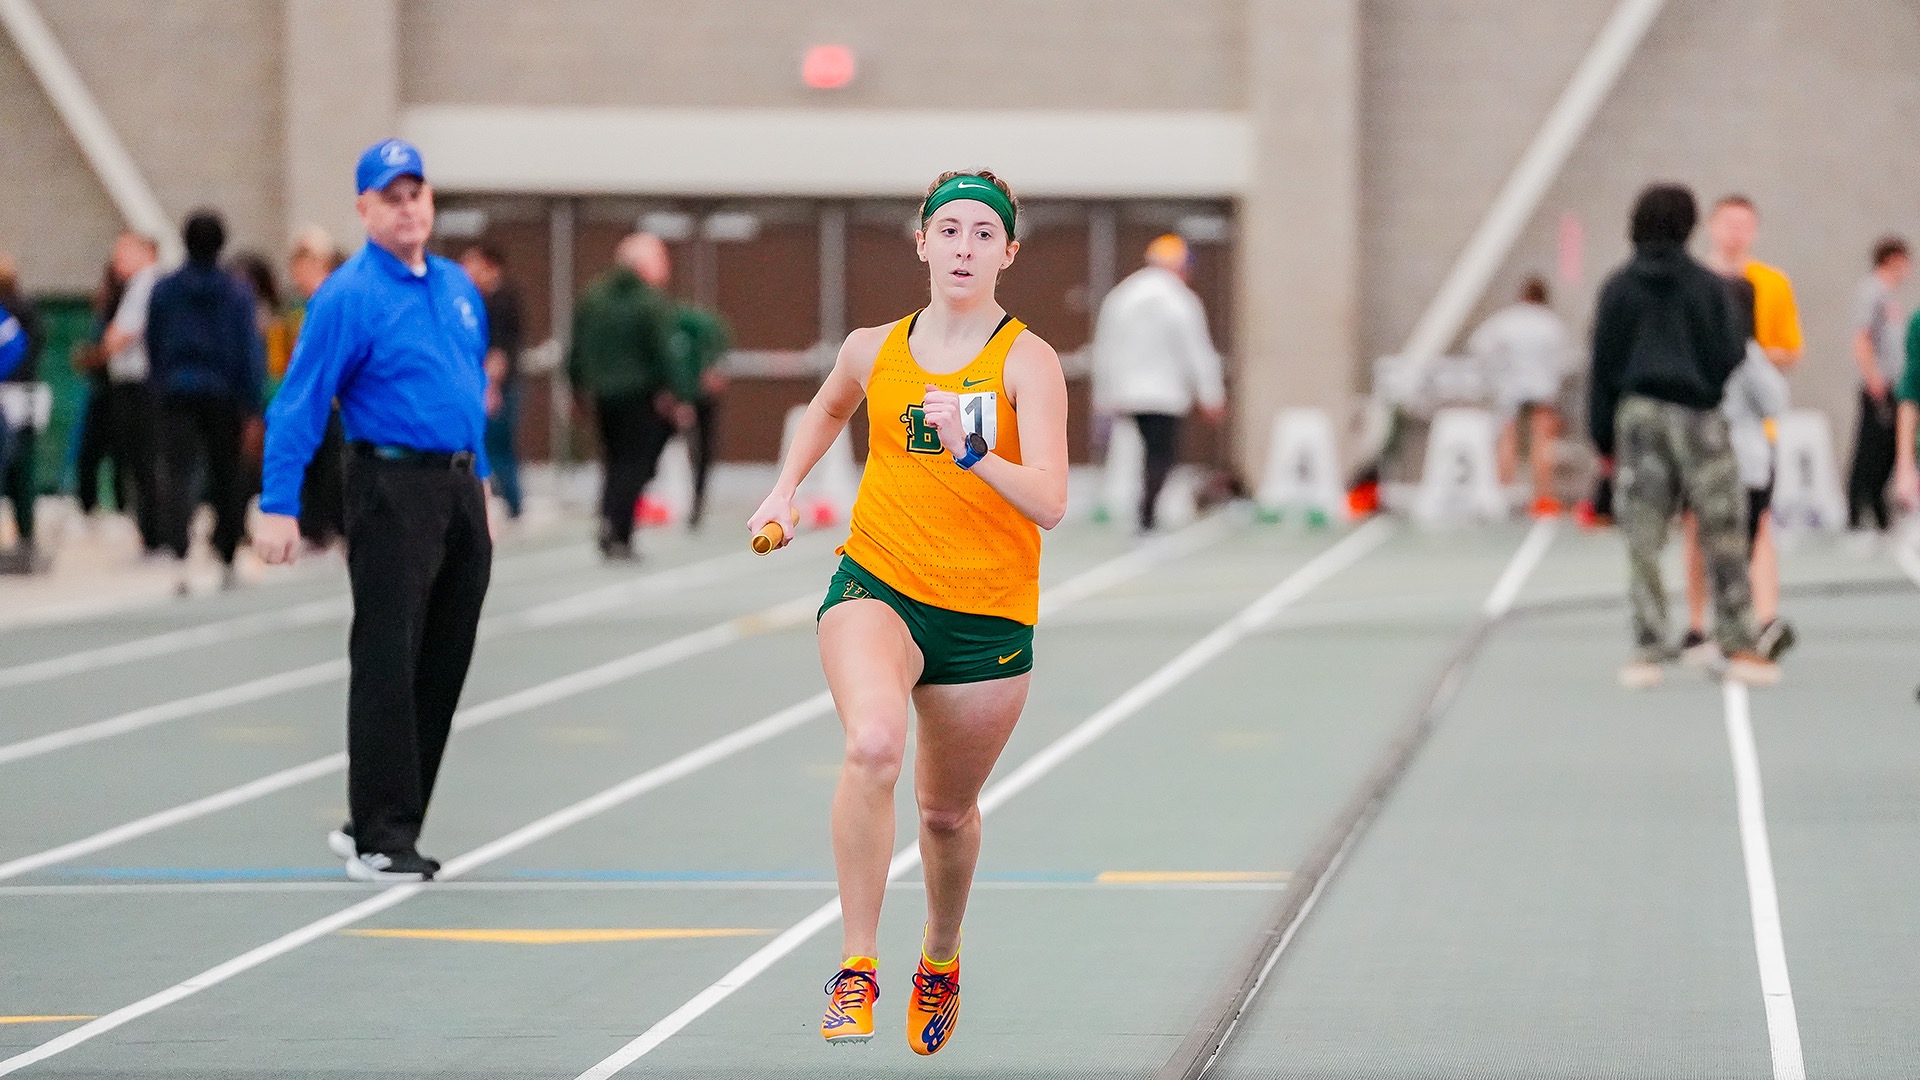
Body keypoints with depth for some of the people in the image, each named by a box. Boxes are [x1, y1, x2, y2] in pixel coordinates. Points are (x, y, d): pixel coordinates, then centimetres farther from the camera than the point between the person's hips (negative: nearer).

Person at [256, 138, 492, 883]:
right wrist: (279, 507, -18)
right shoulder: (349, 297, -9)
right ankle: (378, 840, -4)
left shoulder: (458, 287, 12)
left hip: (460, 493, 7)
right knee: (388, 666, -7)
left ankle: (383, 824, 16)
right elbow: (299, 405, -11)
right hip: (392, 491, -7)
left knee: (442, 670, 8)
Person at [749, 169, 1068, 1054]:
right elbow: (828, 408, 28)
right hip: (877, 587, 1)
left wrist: (972, 450, -36)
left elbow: (1049, 504, -21)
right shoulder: (874, 350, 2)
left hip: (988, 616, -1)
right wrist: (786, 488, 15)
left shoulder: (1028, 363, -9)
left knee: (947, 810, 13)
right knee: (873, 745, -29)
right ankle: (856, 967, -22)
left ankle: (941, 958, 45)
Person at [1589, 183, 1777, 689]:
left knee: (1643, 541, 4)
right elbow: (1728, 358, -4)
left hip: (1638, 417, 1)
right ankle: (1738, 647, 4)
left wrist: (1603, 434, 8)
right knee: (1724, 536, 5)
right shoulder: (1706, 285, -2)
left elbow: (1604, 363, 3)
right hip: (1697, 418, -1)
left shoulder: (1618, 287, 2)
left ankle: (1648, 650, 0)